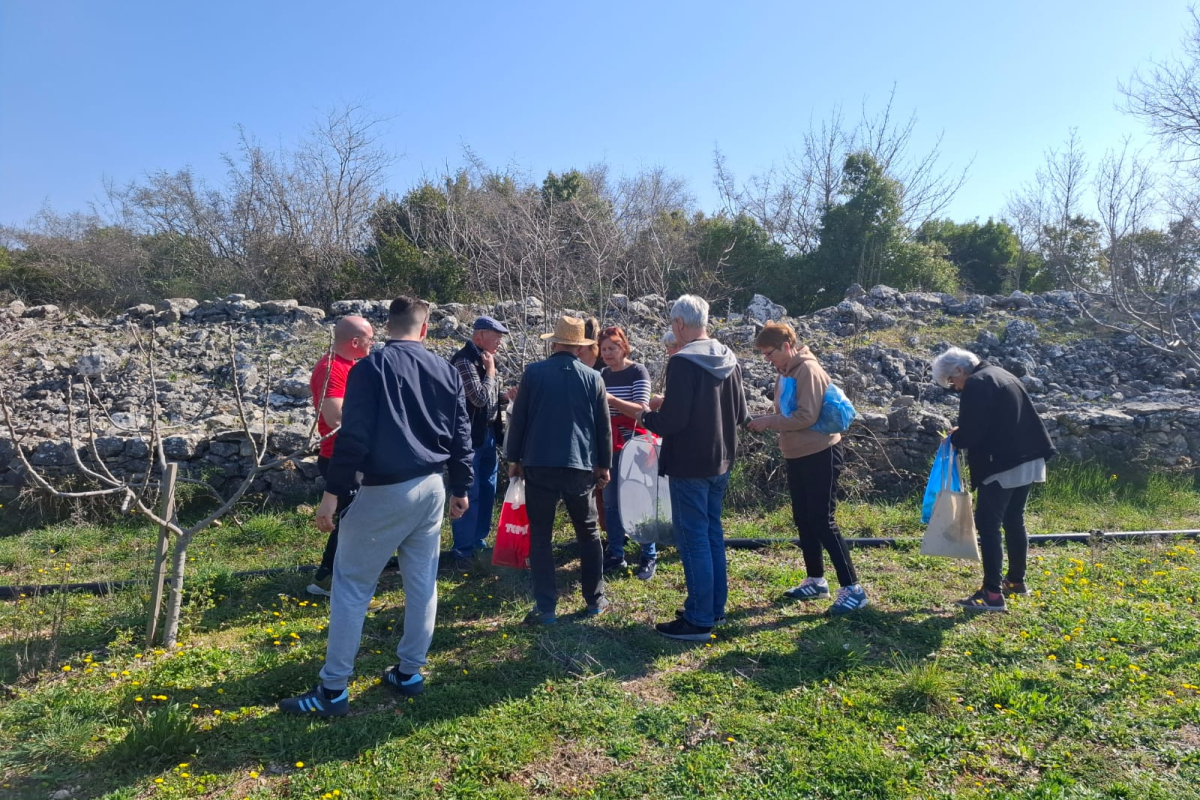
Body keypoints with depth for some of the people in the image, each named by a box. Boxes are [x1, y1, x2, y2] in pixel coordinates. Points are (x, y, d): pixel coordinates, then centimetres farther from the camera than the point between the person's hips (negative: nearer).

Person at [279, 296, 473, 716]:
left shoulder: (370, 368, -8)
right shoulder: (447, 371, 7)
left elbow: (353, 436, -14)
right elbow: (461, 436, 10)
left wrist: (333, 491, -10)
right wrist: (461, 488, 19)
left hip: (385, 491, -5)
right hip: (431, 487, 5)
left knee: (351, 586, 4)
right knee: (422, 583, 14)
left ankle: (333, 690, 9)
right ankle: (409, 672, 26)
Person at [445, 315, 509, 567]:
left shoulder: (483, 359, 13)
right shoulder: (465, 361, -16)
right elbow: (480, 398, -23)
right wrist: (490, 370, -13)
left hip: (487, 434, 10)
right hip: (470, 436, -9)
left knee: (487, 489, 15)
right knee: (468, 493, -5)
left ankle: (478, 540, 27)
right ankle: (463, 550, 3)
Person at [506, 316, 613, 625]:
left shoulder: (533, 372, -2)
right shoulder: (593, 378, 2)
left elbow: (518, 418, 0)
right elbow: (604, 426, 6)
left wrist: (513, 457, 10)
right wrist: (604, 464, 15)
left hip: (538, 464, -1)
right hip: (581, 466, 2)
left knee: (540, 536, 7)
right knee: (588, 533, 16)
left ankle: (546, 608, 6)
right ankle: (595, 600, 22)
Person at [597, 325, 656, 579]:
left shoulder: (638, 372, -8)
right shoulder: (602, 375, 8)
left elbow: (641, 410, -18)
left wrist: (611, 399, -29)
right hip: (610, 447, 5)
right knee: (611, 502, 7)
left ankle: (649, 557, 11)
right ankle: (615, 555, 17)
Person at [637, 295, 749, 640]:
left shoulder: (682, 363, -19)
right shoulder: (729, 360, 6)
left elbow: (671, 421, -21)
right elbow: (739, 414, 11)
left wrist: (645, 417, -2)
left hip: (689, 465, -8)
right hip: (720, 462, 8)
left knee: (693, 538, 0)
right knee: (713, 533, 17)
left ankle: (699, 619, 8)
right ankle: (715, 608, 27)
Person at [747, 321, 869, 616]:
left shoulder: (808, 370, -18)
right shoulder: (787, 372, 11)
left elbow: (807, 416, -26)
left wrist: (768, 421, -20)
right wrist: (768, 421, -1)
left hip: (820, 455, -10)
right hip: (797, 456, 10)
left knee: (823, 522, -8)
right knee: (803, 520, 15)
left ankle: (853, 589, 0)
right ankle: (816, 581, 28)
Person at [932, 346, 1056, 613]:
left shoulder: (976, 385, -13)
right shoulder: (1001, 375, 17)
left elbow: (971, 434, -18)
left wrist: (954, 438, 3)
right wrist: (961, 435, 16)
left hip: (1003, 466, -10)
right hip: (1028, 460, 10)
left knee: (988, 525, -5)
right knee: (1014, 521, 20)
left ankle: (993, 594, -5)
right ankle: (1016, 581, 32)